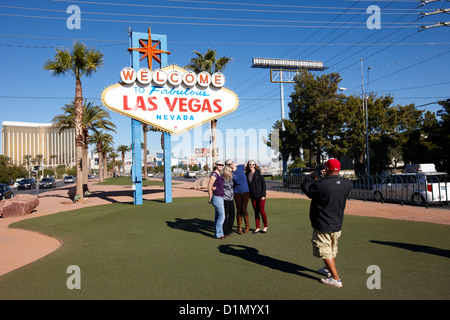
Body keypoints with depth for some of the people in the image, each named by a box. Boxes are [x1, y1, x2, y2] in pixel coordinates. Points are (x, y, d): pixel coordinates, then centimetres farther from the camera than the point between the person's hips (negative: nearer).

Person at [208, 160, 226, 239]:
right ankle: (219, 234, 2)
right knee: (222, 216, -6)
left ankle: (217, 233, 20)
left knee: (217, 216, 13)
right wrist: (210, 198, -13)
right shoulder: (214, 174, -15)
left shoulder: (219, 175, 12)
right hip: (217, 197, -9)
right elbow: (209, 186, -16)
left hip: (220, 197, 9)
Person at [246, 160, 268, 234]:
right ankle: (257, 228, 15)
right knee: (256, 211, 8)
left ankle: (265, 227, 14)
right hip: (252, 196, 4)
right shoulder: (246, 174, 5)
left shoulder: (258, 173, -6)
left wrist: (263, 195, -12)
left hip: (260, 195, -4)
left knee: (261, 210, -2)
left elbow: (263, 183, -7)